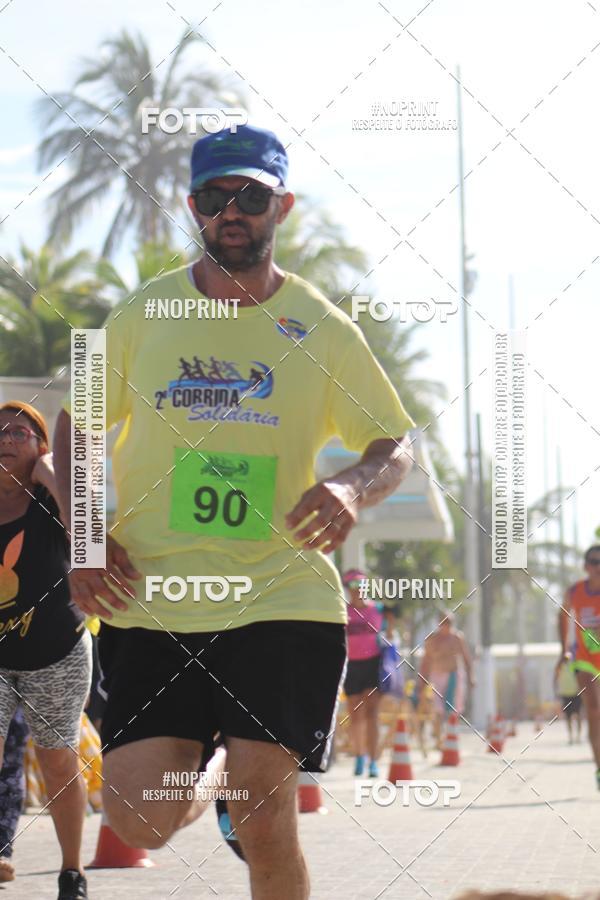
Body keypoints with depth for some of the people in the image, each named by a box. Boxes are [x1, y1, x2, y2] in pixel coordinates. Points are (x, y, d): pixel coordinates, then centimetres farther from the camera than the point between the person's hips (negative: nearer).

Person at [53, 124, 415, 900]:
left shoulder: (323, 330, 3)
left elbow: (396, 444, 7)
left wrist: (354, 487, -16)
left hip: (283, 601, -1)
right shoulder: (140, 316, 6)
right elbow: (77, 425, 15)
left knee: (264, 820, -8)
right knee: (141, 822, -5)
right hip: (149, 605, 1)